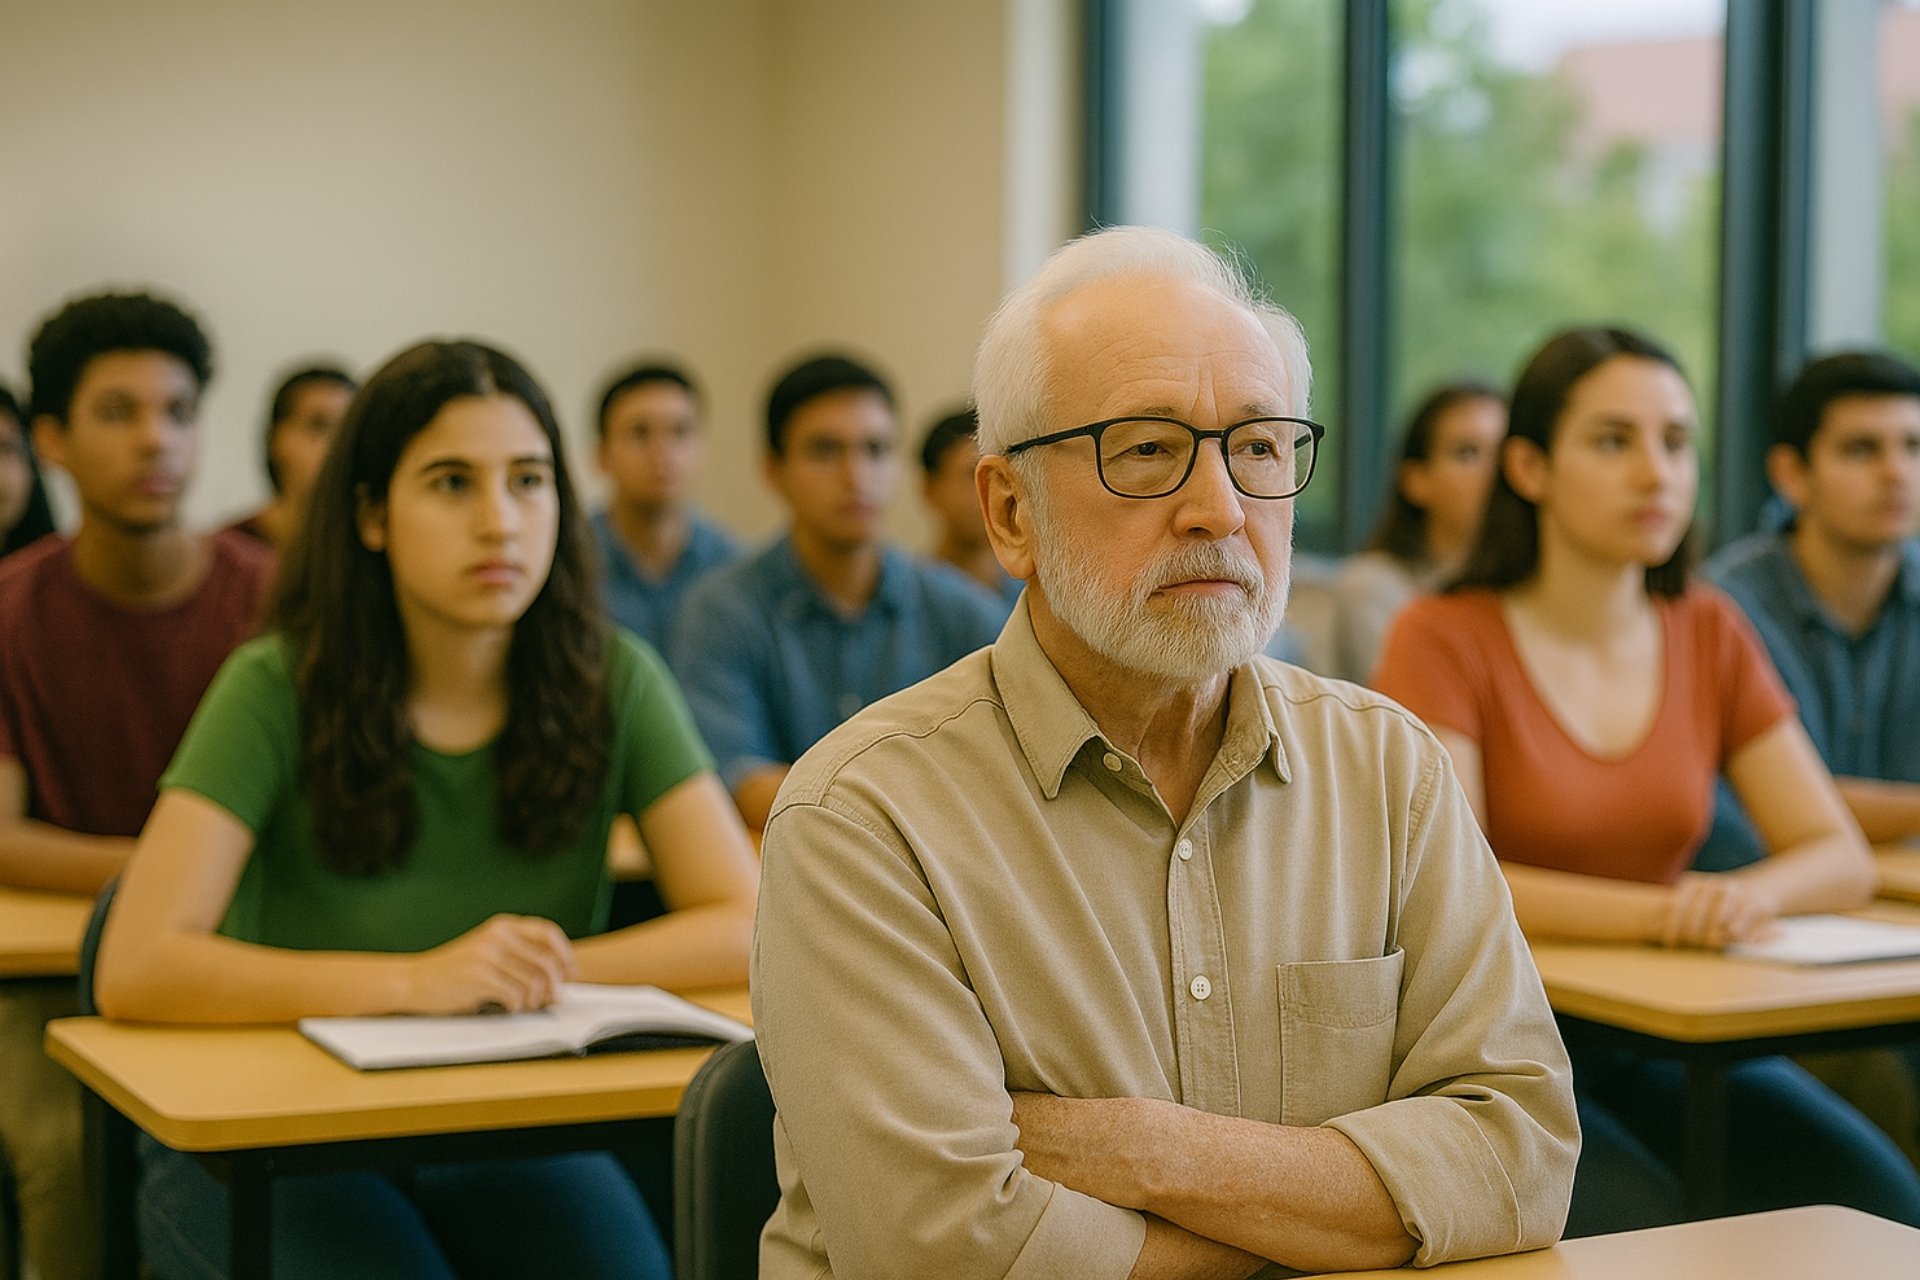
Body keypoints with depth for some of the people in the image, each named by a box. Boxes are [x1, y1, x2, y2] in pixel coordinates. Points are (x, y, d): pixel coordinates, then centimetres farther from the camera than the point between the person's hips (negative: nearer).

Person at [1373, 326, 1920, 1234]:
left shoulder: (1710, 634, 8)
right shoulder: (1445, 640, -7)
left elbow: (1841, 858, 5)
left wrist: (1751, 896, -19)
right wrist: (1654, 912, -29)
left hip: (1667, 1038, 5)